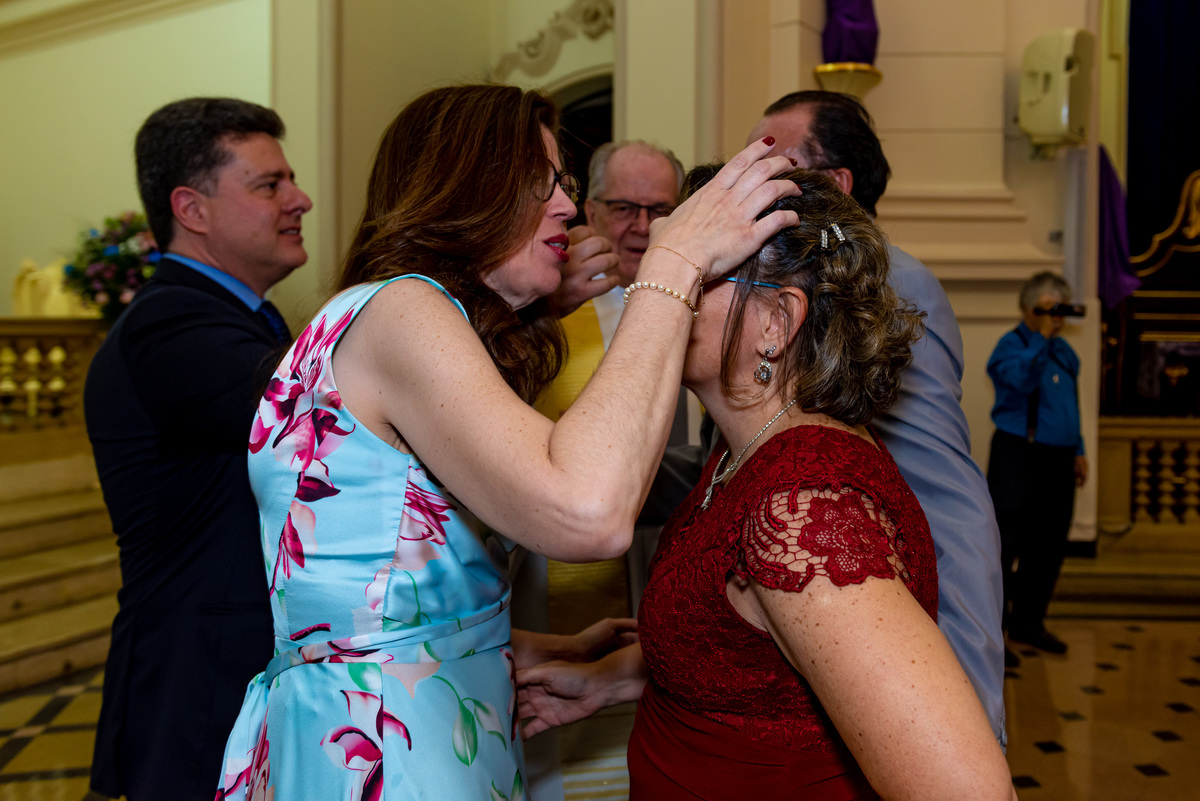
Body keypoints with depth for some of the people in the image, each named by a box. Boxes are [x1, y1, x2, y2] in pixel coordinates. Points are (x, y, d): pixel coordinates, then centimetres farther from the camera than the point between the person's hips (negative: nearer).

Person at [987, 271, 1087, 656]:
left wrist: (1078, 450, 20)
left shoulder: (1064, 351, 16)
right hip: (1017, 455, -7)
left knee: (1048, 545, 9)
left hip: (1058, 459, 7)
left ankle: (1028, 622, 21)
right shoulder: (1010, 345, -7)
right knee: (1007, 541, -4)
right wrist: (1041, 336, -22)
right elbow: (1022, 380, -28)